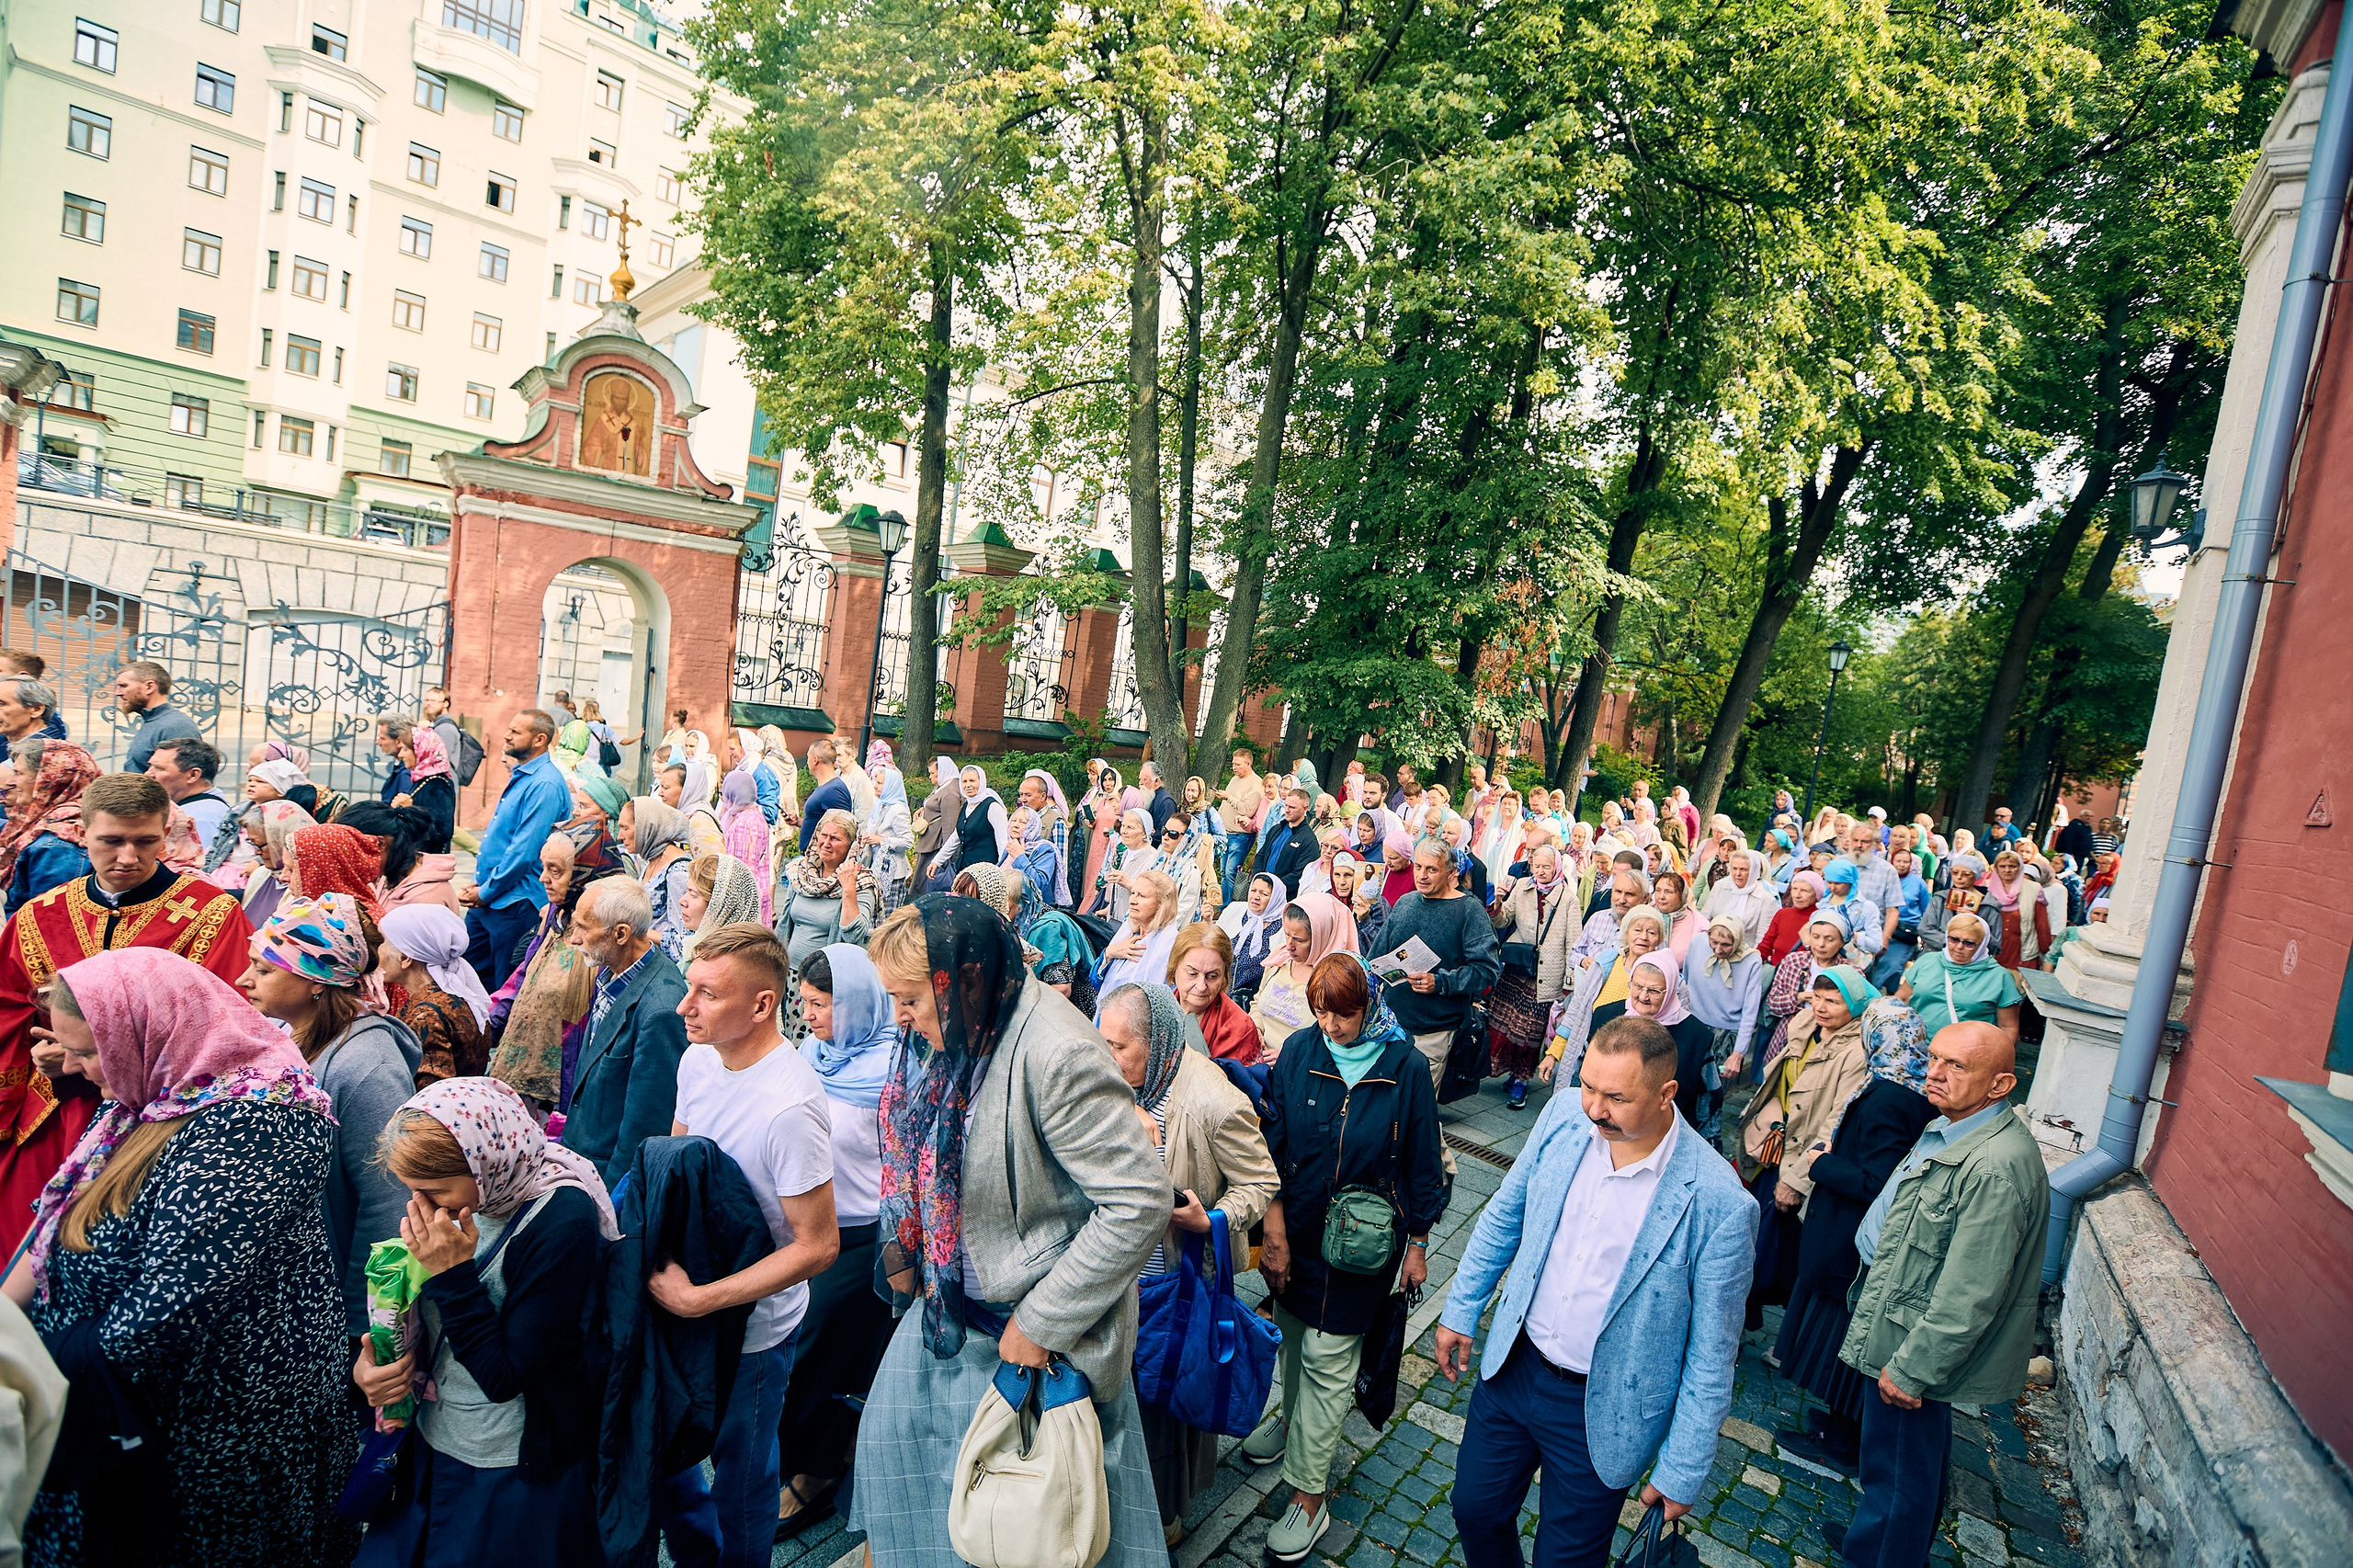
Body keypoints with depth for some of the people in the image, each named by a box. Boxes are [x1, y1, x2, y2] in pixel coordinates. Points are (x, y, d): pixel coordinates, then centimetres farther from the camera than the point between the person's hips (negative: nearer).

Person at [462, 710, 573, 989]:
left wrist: (485, 892, -14)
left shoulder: (545, 785, -18)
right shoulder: (519, 777, 13)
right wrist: (477, 884, 10)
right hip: (484, 898, 10)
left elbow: (524, 851, -22)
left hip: (513, 902, -10)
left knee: (505, 986, 2)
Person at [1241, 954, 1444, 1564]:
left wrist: (1418, 1246, 3)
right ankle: (1293, 1417, 48)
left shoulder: (1404, 1066, -14)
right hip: (1296, 1229, 3)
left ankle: (1308, 1497, 16)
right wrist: (1274, 1231, -7)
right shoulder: (1299, 1051, -9)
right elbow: (1273, 1145, -4)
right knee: (1291, 1331, 20)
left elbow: (1422, 1163, -3)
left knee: (1327, 1356, 2)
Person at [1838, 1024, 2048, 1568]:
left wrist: (1911, 1369, -22)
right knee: (1921, 1458, 28)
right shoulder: (1950, 1128, 3)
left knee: (1896, 1472, 8)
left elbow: (1969, 1297, -29)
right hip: (1905, 1335, 10)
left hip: (1918, 1354, -10)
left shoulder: (1996, 1166, -30)